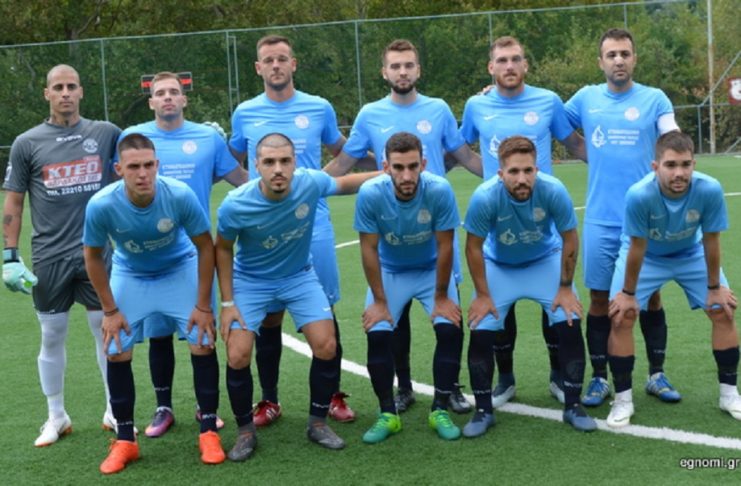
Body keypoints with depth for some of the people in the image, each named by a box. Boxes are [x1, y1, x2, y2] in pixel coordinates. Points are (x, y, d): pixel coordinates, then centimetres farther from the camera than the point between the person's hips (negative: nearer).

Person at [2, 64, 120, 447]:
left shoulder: (106, 133, 3)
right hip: (49, 259, 0)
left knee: (108, 332, 5)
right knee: (52, 337, 8)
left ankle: (115, 412, 20)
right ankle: (56, 418, 23)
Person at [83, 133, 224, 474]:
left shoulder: (180, 195, -32)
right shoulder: (101, 205, -30)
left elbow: (205, 247, -16)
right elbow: (93, 256, -10)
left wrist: (203, 305, -14)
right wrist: (109, 311, -8)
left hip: (181, 270, -1)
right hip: (130, 276, 1)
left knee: (203, 344, -10)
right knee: (116, 353, -4)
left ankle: (209, 432, 5)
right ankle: (125, 441, 11)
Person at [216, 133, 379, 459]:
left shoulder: (311, 183, -24)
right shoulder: (235, 205, -28)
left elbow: (343, 184, 1)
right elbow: (222, 249, -8)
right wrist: (227, 302, -8)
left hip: (299, 276, 2)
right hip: (251, 282, -2)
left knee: (326, 347, -9)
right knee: (238, 356, -12)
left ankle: (318, 423, 14)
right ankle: (245, 431, 11)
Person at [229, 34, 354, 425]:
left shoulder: (319, 109, 3)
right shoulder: (245, 113, 4)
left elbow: (342, 152, 18)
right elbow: (233, 162, 19)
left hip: (314, 227, 0)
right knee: (268, 317, 5)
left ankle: (334, 397, 18)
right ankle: (269, 401, 18)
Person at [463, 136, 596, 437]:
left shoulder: (553, 191, -31)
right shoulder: (484, 197, -33)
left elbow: (569, 239, -15)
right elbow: (474, 247, -17)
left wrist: (565, 288, -11)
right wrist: (483, 294, -13)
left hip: (546, 261, 1)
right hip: (499, 266, 0)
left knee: (570, 324, -12)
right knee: (481, 331, -12)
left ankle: (573, 406, 5)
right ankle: (483, 411, 6)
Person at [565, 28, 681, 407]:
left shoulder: (654, 99, 0)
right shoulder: (586, 99, 5)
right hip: (601, 220, 1)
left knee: (651, 296, 9)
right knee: (600, 300, 5)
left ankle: (656, 375, 23)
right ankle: (599, 378, 17)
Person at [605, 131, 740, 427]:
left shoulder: (710, 190, -34)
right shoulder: (639, 194, -39)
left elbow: (710, 241, -19)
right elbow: (637, 248, -26)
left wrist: (715, 287, -7)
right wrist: (628, 292, -13)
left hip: (691, 254, 2)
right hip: (646, 255, -2)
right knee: (621, 317, -13)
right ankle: (623, 399, 3)